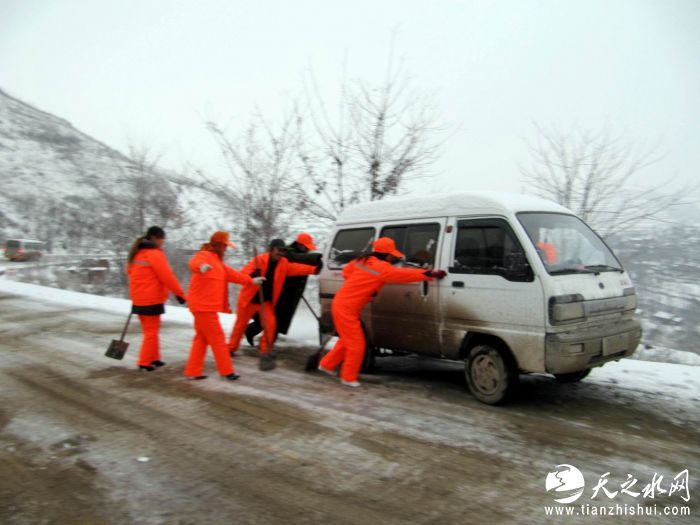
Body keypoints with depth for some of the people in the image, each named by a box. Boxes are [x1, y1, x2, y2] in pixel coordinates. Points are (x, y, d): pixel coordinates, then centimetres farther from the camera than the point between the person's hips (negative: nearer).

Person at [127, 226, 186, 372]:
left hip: (138, 298, 9)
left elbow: (130, 271, 20)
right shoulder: (155, 254, -16)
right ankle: (144, 362, 5)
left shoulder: (137, 253, 11)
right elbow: (167, 277, -18)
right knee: (152, 331, 2)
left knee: (149, 330, 18)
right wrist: (179, 293, -10)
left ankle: (153, 358, 24)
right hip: (152, 299, -8)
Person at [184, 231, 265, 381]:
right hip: (203, 306, -10)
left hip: (206, 306, 10)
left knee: (202, 338, 14)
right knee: (217, 338, -3)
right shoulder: (205, 255, -13)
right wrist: (201, 266, -61)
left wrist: (250, 281, 28)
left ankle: (193, 371, 19)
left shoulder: (216, 260, 20)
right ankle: (227, 371, 6)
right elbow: (194, 262, -37)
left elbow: (231, 274, 27)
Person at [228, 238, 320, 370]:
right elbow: (243, 274, -22)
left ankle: (265, 353, 0)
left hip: (266, 301, 3)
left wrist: (314, 269, -29)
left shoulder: (284, 264, -5)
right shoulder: (259, 260, -19)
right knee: (240, 325, 14)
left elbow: (297, 268, -15)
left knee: (270, 325, -15)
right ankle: (231, 348, 37)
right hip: (249, 299, -3)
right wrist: (253, 275, -44)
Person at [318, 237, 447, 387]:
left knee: (348, 340, 24)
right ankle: (349, 378, 13)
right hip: (345, 308, -10)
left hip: (342, 305, 10)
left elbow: (346, 271, 20)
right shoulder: (381, 268, -18)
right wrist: (430, 274, -19)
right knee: (356, 344, 0)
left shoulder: (363, 261, 8)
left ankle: (327, 365, 37)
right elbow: (404, 274, -21)